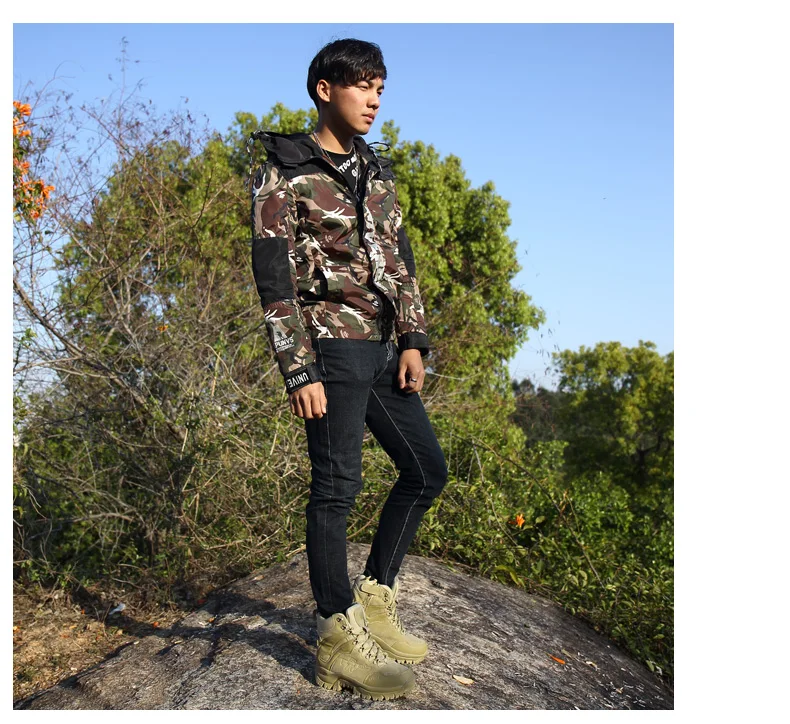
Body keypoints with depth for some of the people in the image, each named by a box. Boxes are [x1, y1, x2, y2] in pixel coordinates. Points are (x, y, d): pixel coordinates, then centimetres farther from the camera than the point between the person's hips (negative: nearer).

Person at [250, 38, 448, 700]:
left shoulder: (377, 173, 18)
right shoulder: (284, 177, -3)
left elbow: (401, 262, 17)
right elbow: (274, 281, -8)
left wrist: (413, 341, 5)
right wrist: (299, 371, -15)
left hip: (384, 348, 8)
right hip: (333, 347, -8)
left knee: (427, 468, 9)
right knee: (337, 486, -6)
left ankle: (376, 596, 21)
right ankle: (339, 636, 5)